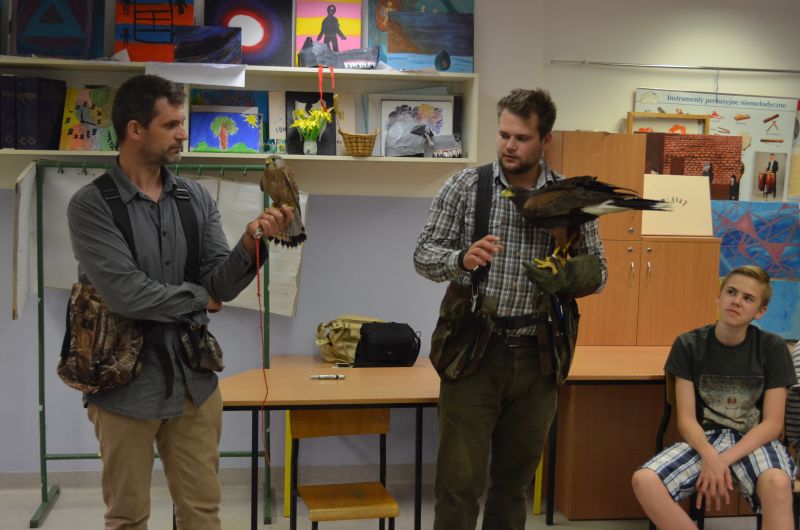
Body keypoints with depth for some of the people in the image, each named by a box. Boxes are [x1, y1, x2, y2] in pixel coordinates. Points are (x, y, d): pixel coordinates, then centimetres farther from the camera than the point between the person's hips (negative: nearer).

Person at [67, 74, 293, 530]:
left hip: (193, 380, 4)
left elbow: (221, 286, -2)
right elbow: (126, 293, -21)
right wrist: (197, 298, -7)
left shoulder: (197, 198, 3)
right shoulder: (91, 205, -11)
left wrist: (251, 243, -21)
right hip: (127, 384, -4)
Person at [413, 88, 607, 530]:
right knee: (459, 480, -1)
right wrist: (462, 259, -23)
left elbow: (597, 273, 9)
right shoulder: (465, 186, -1)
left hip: (536, 357, 2)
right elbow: (424, 255, -1)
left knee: (515, 480, 14)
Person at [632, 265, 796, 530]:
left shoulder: (773, 348, -4)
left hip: (755, 440, -2)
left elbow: (772, 424, -7)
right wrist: (710, 457, -25)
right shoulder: (688, 345, -2)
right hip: (705, 439, 2)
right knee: (644, 481, -26)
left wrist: (723, 460, -19)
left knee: (777, 482, -39)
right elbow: (686, 419, -5)